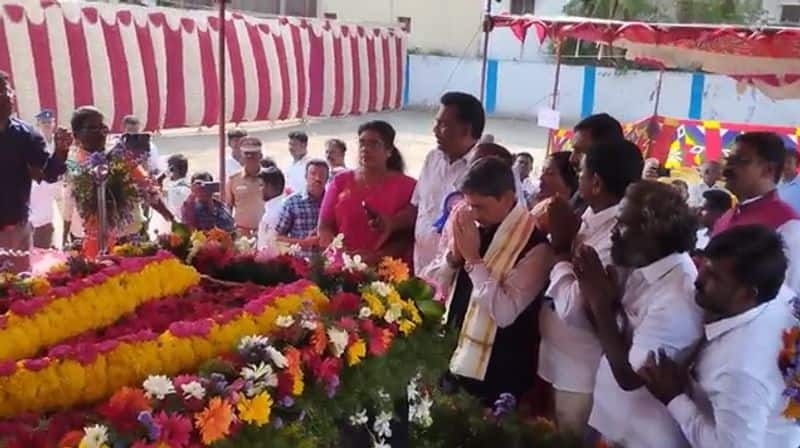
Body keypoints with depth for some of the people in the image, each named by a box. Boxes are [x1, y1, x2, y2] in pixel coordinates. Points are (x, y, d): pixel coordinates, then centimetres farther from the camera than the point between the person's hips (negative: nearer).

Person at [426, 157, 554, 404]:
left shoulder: (534, 244, -19)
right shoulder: (470, 226, 0)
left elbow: (505, 313, -27)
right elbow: (432, 285, 4)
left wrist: (473, 258, -24)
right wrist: (454, 254, -14)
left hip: (496, 374, -6)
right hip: (454, 360, 6)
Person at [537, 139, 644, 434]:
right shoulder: (593, 218, 0)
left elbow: (573, 309, -30)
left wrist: (561, 247, -21)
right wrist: (563, 238, -6)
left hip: (580, 373, -8)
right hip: (562, 363, 8)